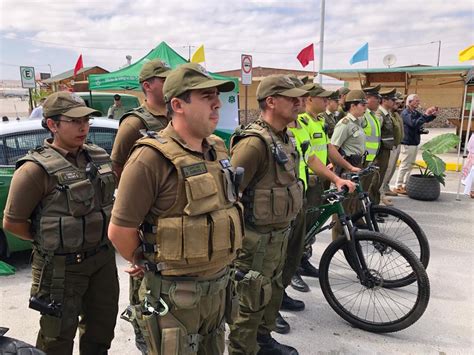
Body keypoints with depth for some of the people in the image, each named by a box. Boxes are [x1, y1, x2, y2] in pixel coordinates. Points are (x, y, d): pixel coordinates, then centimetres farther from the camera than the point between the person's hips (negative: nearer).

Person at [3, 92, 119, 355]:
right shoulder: (37, 169, -17)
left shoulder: (99, 157, 2)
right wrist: (49, 239, -5)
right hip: (62, 266, -6)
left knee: (102, 325, 22)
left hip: (103, 258, 6)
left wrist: (99, 239, 10)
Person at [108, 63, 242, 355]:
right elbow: (119, 230, -17)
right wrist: (147, 263, 0)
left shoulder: (218, 149, 2)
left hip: (219, 286, 7)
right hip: (175, 294, -7)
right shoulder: (152, 158, -21)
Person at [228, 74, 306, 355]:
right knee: (251, 304, 6)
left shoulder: (284, 138, 8)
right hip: (257, 240, -10)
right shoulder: (255, 142, -24)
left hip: (279, 235, 10)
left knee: (273, 293, 24)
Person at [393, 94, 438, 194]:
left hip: (415, 143, 9)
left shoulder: (416, 113, 12)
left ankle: (405, 185, 22)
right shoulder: (405, 113, -13)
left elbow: (426, 120, 18)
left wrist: (433, 115, 0)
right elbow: (413, 123, -28)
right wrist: (425, 115, -27)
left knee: (410, 166, 14)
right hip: (407, 144, -9)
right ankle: (398, 187, 2)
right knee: (404, 166, -5)